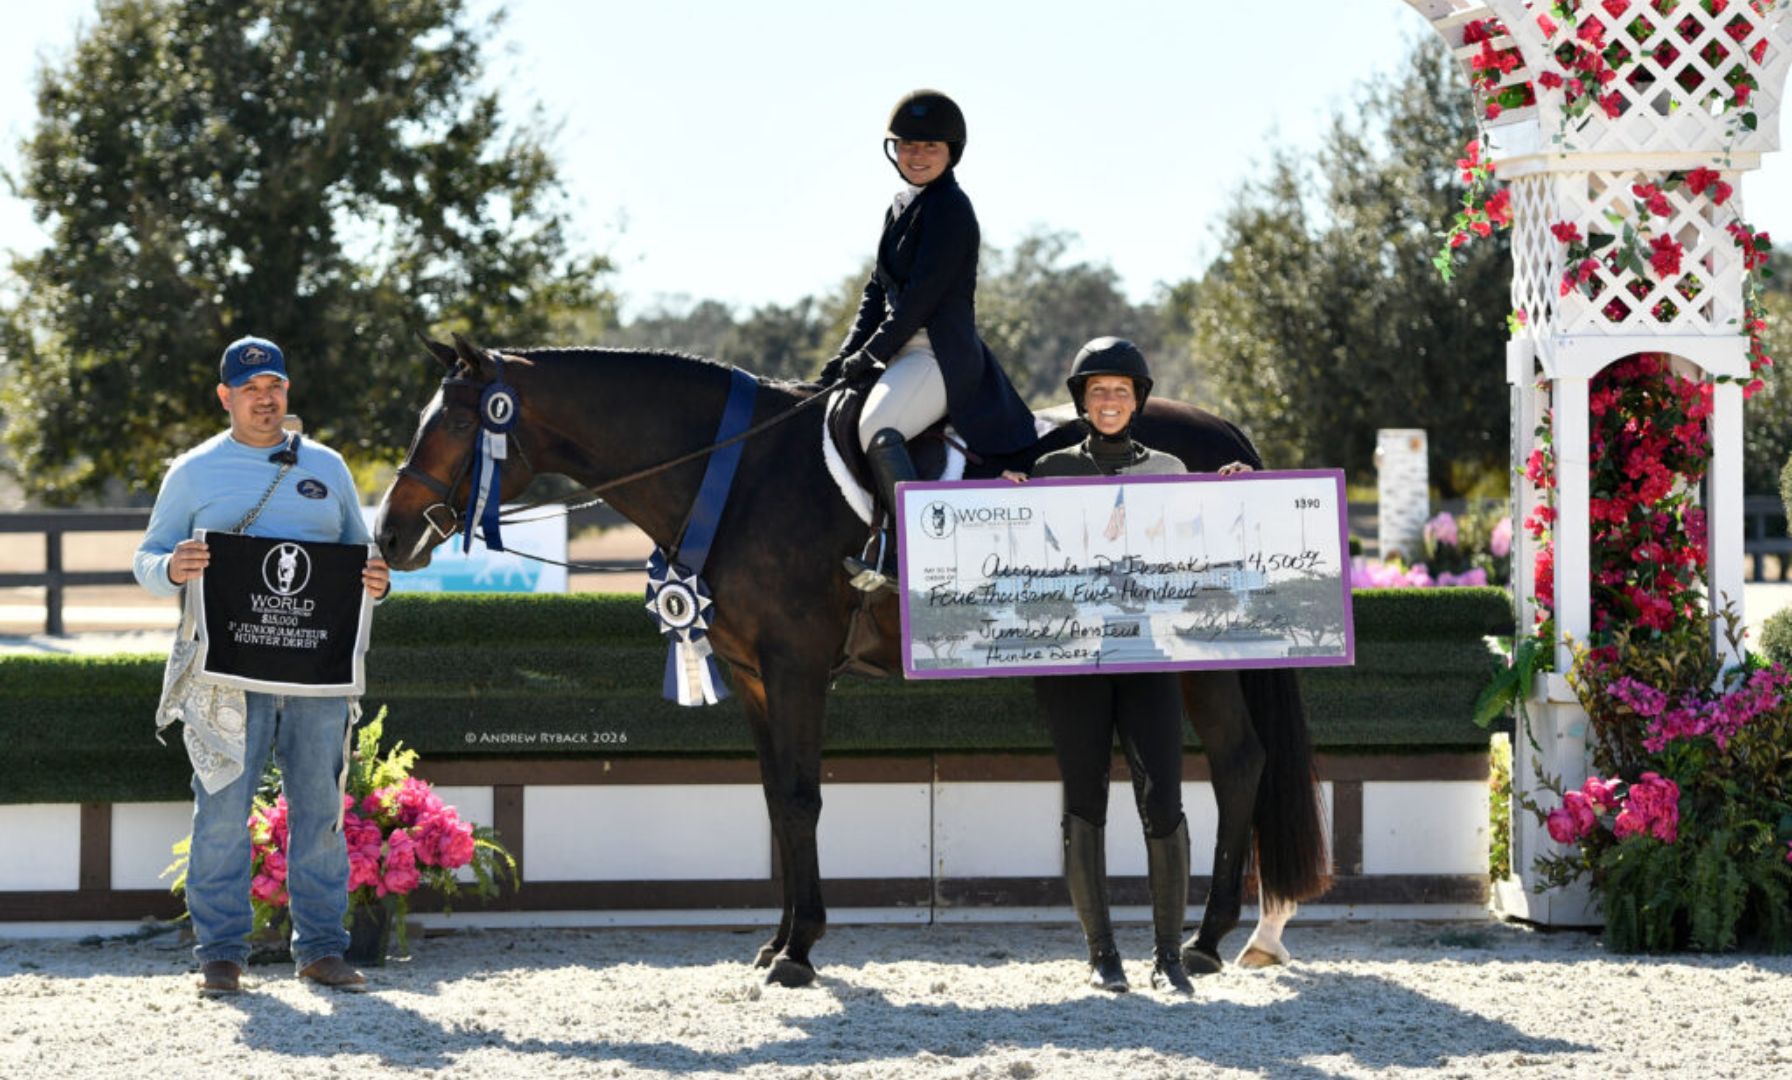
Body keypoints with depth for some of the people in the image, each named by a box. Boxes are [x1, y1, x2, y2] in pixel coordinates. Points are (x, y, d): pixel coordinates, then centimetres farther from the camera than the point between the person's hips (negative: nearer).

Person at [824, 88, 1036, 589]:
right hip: (905, 354, 11)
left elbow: (922, 294, -16)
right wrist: (847, 355, 7)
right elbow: (878, 289, 19)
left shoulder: (949, 209, -12)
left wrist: (871, 356, -13)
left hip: (942, 355, -11)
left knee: (877, 427, -34)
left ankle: (904, 557, -39)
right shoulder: (902, 207, 17)